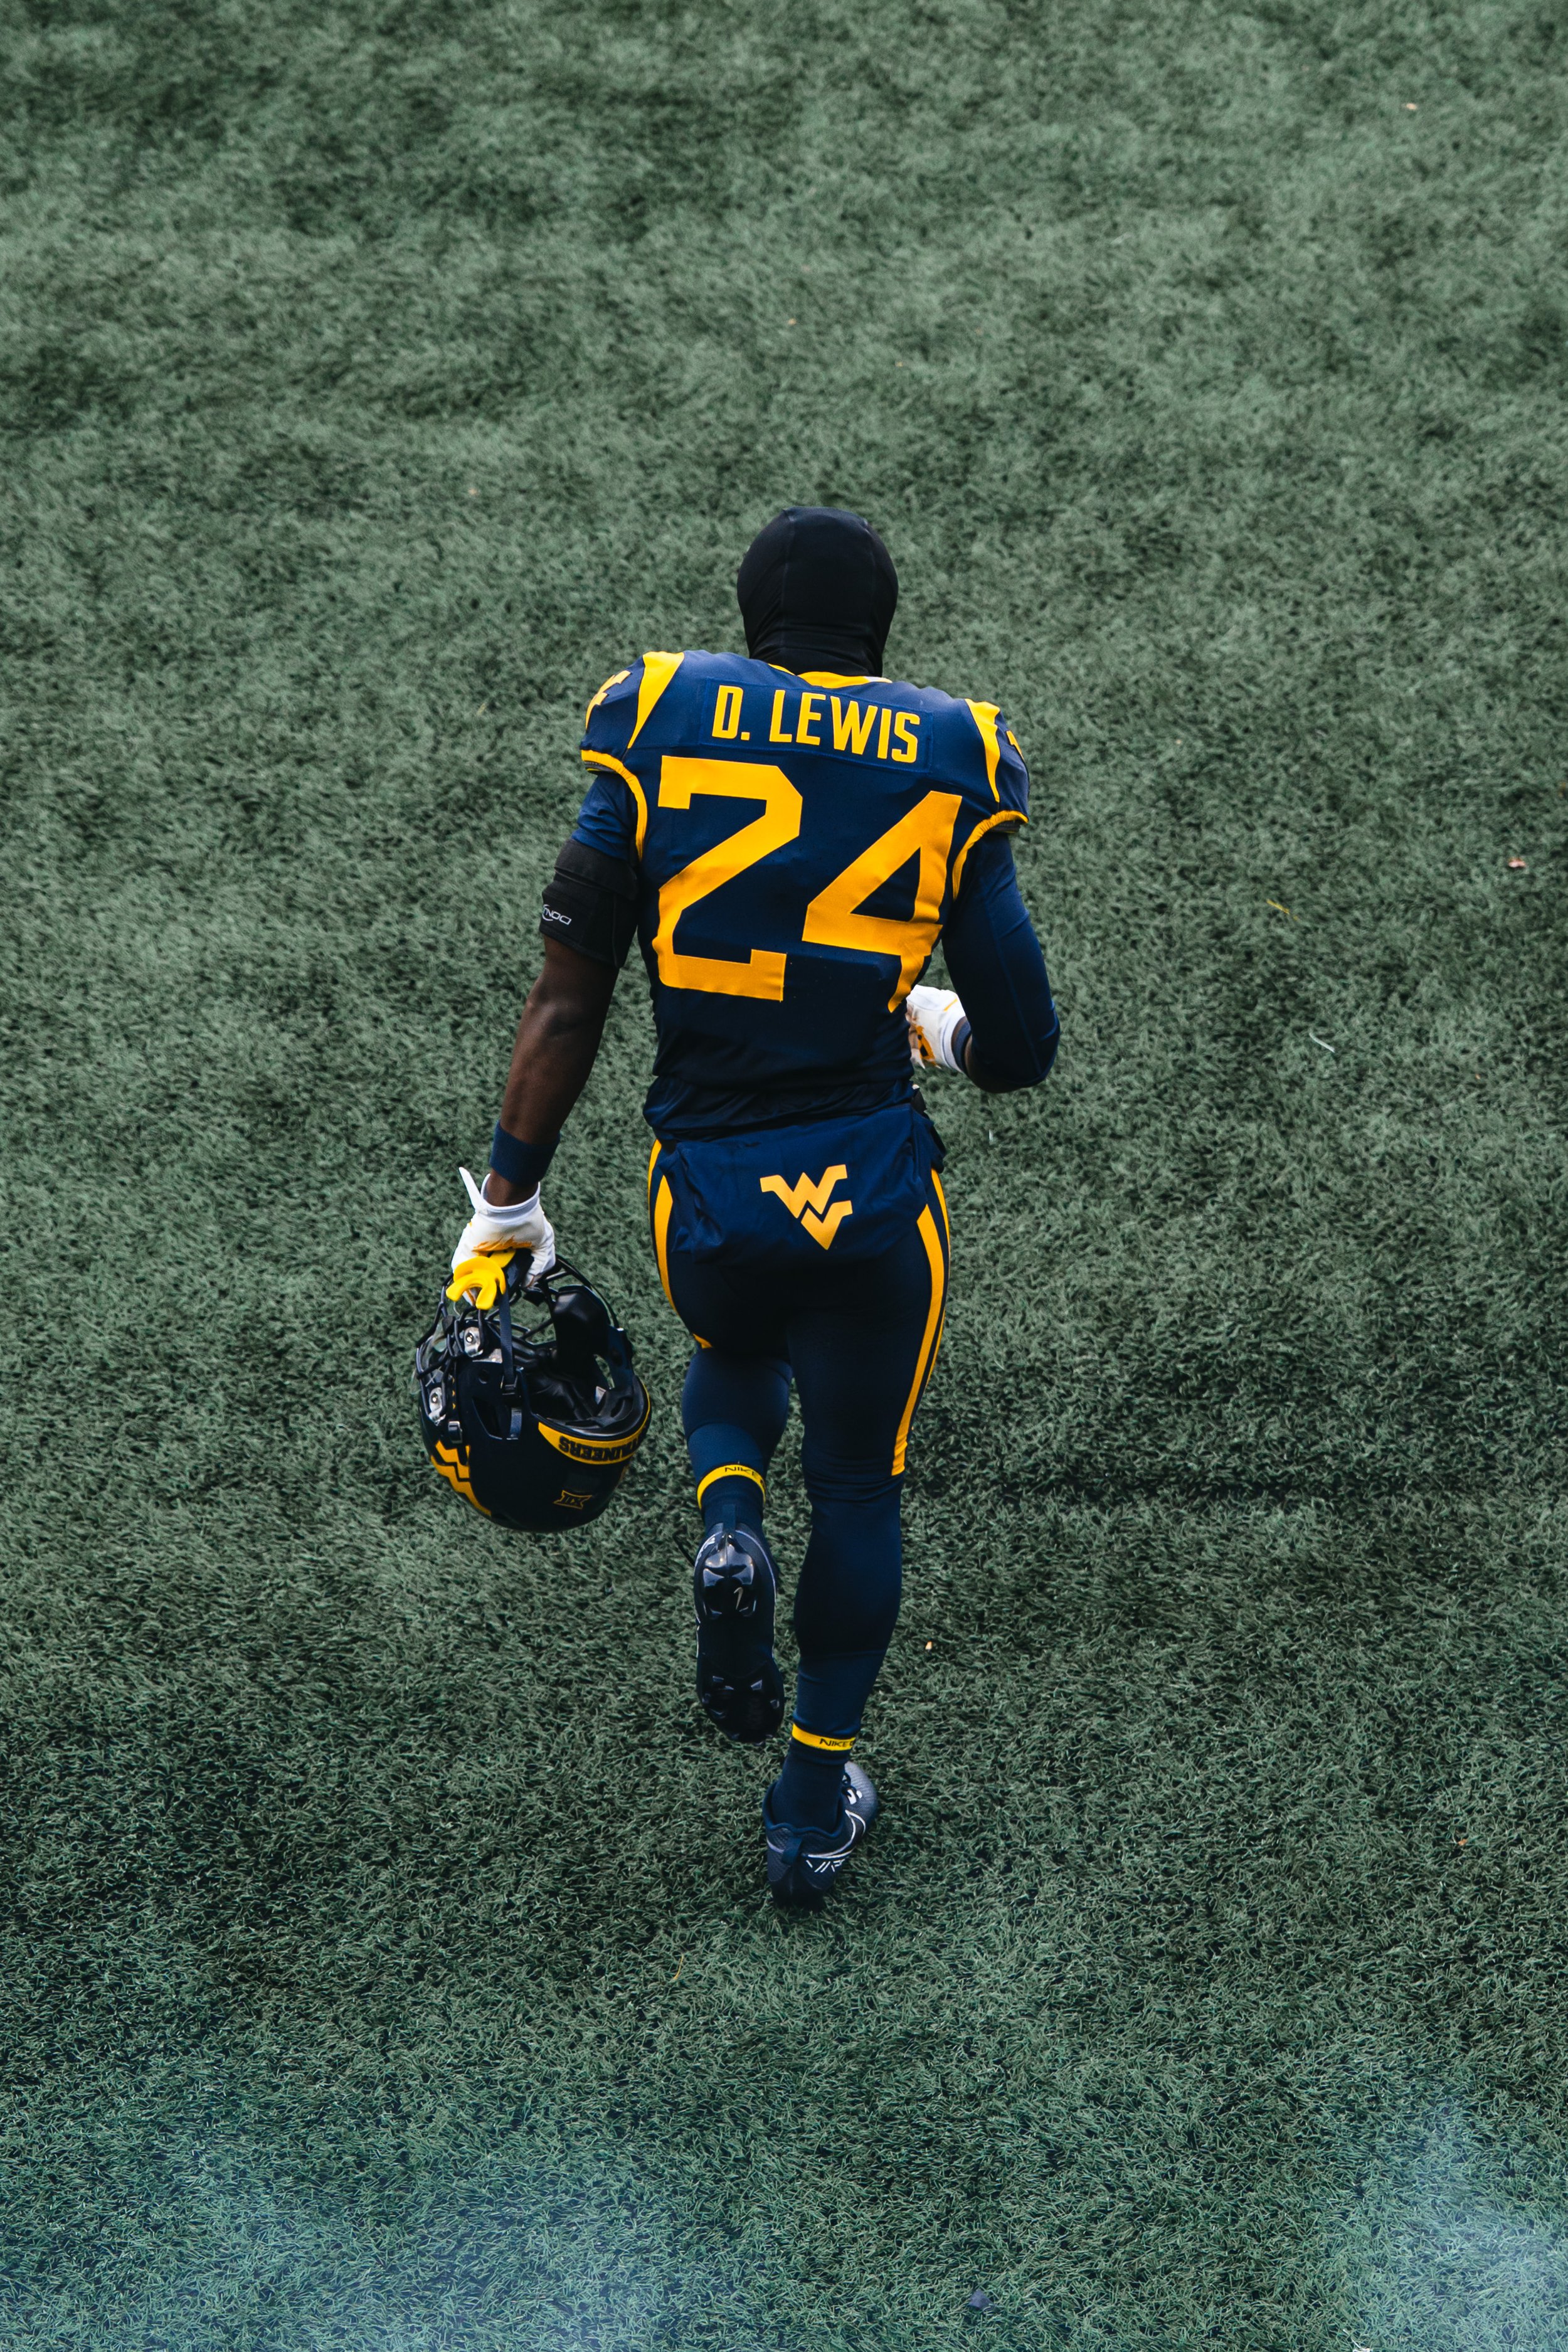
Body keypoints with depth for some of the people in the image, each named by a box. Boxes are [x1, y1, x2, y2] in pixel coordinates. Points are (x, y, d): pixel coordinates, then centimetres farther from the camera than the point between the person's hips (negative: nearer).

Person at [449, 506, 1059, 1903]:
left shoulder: (658, 729, -1)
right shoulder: (951, 766, -1)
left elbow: (569, 1003, -2)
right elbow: (1023, 1050, 1)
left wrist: (508, 1196, 6)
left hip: (703, 1183, 1)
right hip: (873, 1187, -1)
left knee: (735, 1357, 34)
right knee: (858, 1479, 20)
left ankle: (728, 1525, 4)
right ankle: (817, 1798, 27)